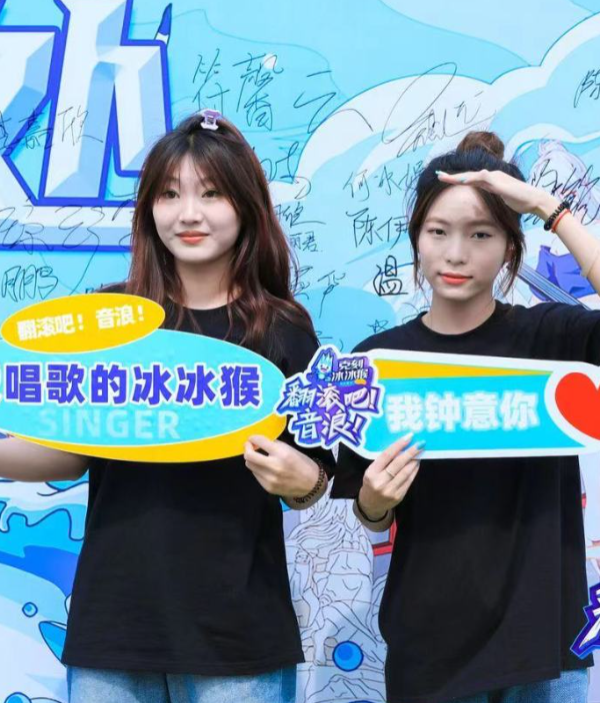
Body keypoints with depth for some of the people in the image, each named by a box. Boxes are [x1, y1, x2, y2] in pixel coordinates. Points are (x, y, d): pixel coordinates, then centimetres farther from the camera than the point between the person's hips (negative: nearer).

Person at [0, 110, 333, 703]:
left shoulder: (284, 329, -2)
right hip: (111, 619, 1)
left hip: (237, 629, -1)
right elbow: (69, 452, 4)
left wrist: (301, 481, -18)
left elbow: (312, 479, 2)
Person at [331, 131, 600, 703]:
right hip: (427, 647, 1)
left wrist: (549, 209, -23)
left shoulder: (550, 337, -6)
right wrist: (373, 500, -18)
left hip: (541, 635, -1)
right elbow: (373, 523, 3)